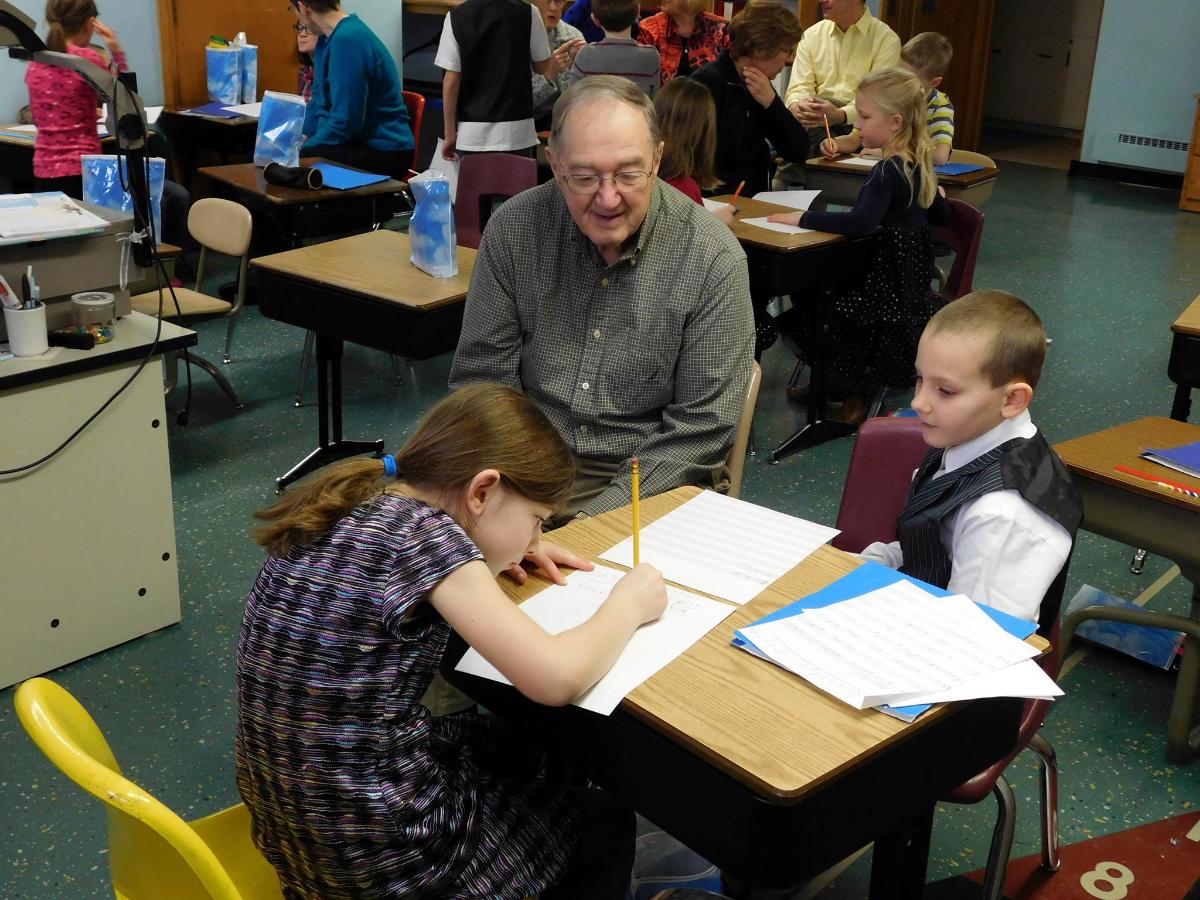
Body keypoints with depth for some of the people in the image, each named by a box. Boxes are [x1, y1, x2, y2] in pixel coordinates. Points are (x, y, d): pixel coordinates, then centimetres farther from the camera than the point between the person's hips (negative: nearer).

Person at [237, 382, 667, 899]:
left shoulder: (348, 504, 0)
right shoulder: (421, 530, -23)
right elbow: (556, 678, -26)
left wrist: (501, 549, 11)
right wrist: (628, 605, -7)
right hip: (380, 855, -8)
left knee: (509, 745, 33)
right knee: (607, 826, 16)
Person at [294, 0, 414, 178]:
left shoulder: (348, 40, -21)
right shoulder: (328, 37, 8)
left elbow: (346, 122, -23)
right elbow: (320, 100, 19)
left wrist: (303, 149, -13)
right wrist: (301, 135, 4)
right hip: (358, 141, 9)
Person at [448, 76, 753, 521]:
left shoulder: (712, 258, -10)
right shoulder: (514, 229, -3)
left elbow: (701, 427, -10)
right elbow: (482, 380, 1)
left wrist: (593, 520, -19)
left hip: (652, 482, -2)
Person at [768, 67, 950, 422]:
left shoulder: (887, 172, -23)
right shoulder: (921, 166, 4)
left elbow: (860, 222, -38)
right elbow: (941, 216, 17)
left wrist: (803, 218, -33)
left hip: (885, 282, -9)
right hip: (914, 273, 9)